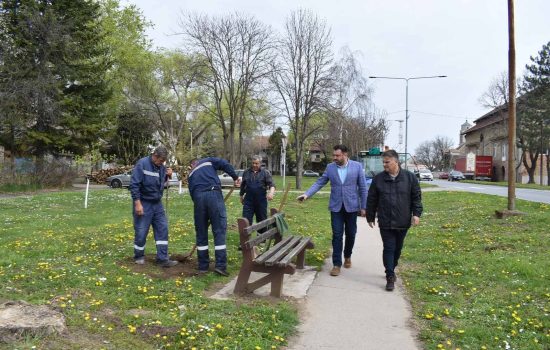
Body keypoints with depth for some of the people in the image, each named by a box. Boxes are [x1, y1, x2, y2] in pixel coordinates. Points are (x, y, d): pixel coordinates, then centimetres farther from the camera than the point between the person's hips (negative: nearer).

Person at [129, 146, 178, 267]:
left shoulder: (161, 167, 6)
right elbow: (134, 184, -17)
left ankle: (163, 258, 5)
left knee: (162, 229, 1)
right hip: (143, 203, -6)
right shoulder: (142, 164, -14)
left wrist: (168, 176, -2)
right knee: (141, 231, 2)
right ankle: (139, 257, 22)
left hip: (157, 203, 6)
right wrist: (137, 203, -21)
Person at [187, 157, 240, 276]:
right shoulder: (208, 161, 23)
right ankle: (220, 265, -6)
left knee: (201, 233, 12)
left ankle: (203, 266, 17)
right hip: (213, 194, -3)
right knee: (219, 231, -1)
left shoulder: (191, 174, 31)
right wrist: (235, 177, 8)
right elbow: (224, 164, 5)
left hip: (198, 197, 3)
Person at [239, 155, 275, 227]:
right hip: (248, 200, 1)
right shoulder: (246, 172, 9)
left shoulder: (265, 173, 1)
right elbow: (243, 186, 19)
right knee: (246, 220, -4)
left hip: (261, 201, -1)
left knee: (262, 220, 9)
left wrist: (271, 192, -28)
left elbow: (271, 185, -8)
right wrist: (241, 196, 22)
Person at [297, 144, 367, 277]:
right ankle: (336, 264, 7)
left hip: (351, 206, 0)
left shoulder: (357, 166, -6)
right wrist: (307, 194, -15)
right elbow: (319, 182, 0)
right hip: (336, 207, 0)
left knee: (350, 234, 13)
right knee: (337, 235, 0)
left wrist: (363, 207, -4)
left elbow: (362, 187, -3)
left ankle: (347, 256, 37)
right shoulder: (330, 167, 0)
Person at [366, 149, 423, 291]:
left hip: (403, 222, 1)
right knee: (388, 249, -3)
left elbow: (416, 197, 3)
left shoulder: (410, 177, -2)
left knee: (397, 248, 15)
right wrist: (370, 217, 7)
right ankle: (390, 277, 1)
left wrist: (416, 213, -6)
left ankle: (391, 269, 34)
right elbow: (371, 199, 4)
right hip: (385, 222, -1)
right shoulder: (378, 178, -2)